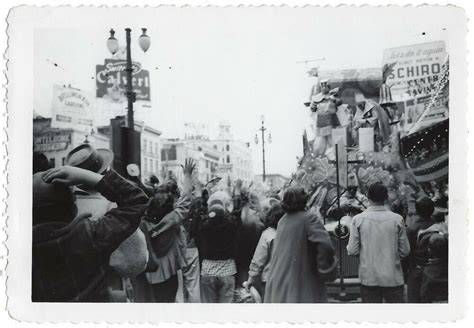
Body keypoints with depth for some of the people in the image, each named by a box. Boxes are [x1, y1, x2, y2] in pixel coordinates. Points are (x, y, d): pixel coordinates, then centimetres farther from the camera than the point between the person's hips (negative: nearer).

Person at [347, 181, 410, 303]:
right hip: (393, 279, 0)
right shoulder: (397, 219, -5)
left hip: (368, 278, 0)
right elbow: (405, 251, -2)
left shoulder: (358, 219, -7)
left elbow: (352, 251, -8)